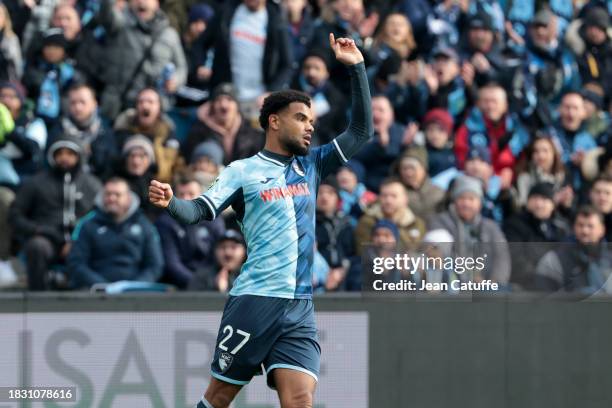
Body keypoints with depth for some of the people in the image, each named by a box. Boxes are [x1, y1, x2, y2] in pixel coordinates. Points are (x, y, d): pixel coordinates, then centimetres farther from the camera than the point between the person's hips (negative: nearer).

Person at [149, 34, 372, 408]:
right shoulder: (243, 171, 3)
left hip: (300, 308, 4)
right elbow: (199, 211, -5)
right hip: (255, 302, -4)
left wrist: (356, 67, 10)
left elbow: (361, 132, 16)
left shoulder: (311, 165, 17)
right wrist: (170, 202, -27)